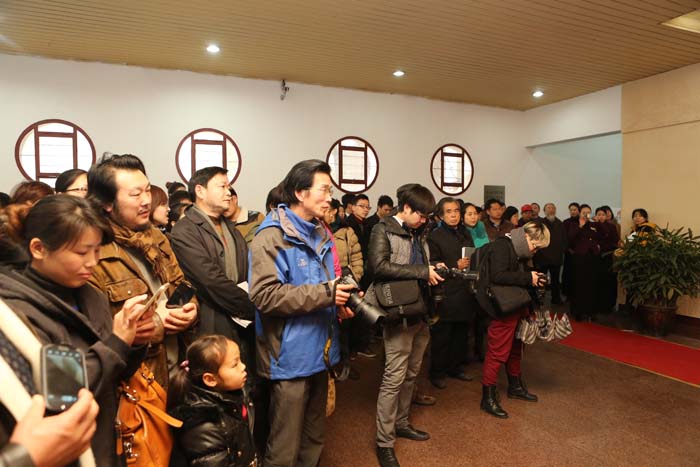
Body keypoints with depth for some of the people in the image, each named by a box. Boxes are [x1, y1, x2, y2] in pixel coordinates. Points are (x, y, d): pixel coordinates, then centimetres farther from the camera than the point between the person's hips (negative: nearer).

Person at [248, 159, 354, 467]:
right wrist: (324, 293, -24)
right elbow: (264, 295, -25)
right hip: (291, 357, -8)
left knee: (314, 439, 23)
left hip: (319, 353, 8)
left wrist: (338, 302, 4)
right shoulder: (272, 236, -14)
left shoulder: (320, 235, 13)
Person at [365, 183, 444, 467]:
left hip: (421, 311, 8)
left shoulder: (418, 233, 14)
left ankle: (401, 423, 36)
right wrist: (423, 271, -22)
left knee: (411, 373, 18)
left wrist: (433, 271, 4)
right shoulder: (383, 230, -8)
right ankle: (384, 442, 10)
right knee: (394, 377, -4)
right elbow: (379, 265, -24)